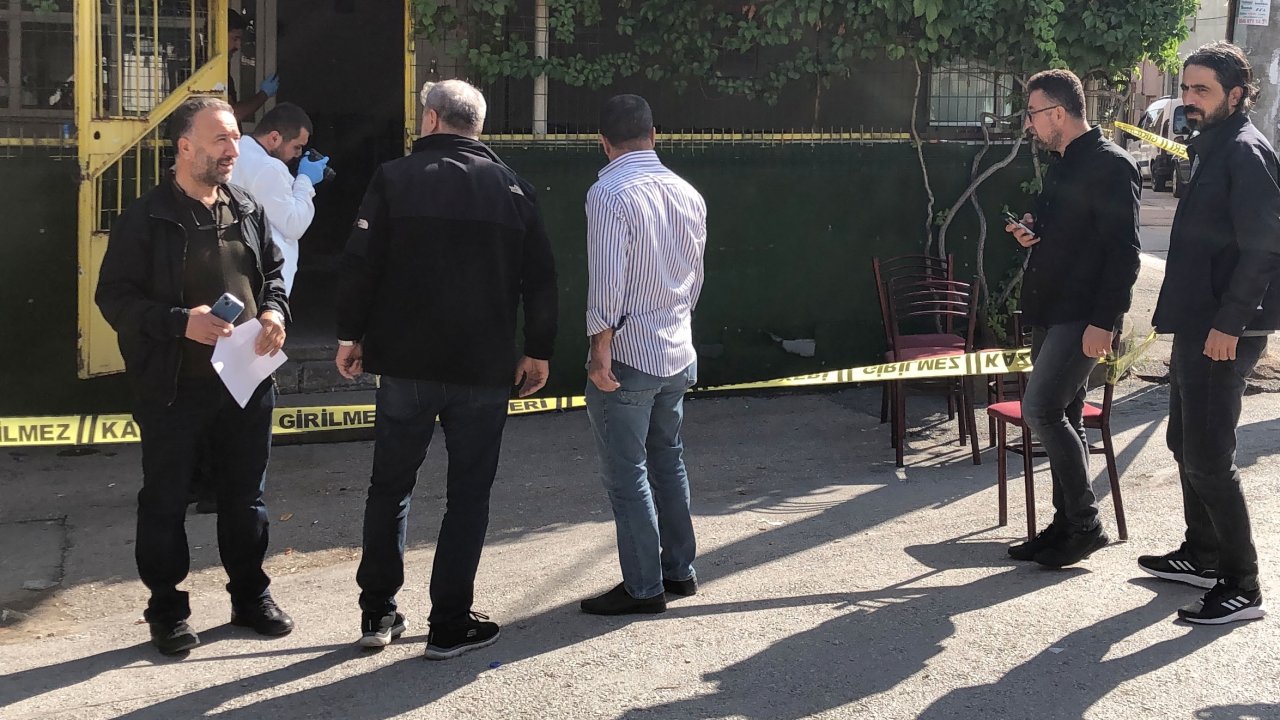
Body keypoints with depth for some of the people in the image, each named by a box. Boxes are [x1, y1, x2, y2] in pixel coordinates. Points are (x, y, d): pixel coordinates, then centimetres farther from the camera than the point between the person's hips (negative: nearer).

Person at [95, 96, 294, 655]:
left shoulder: (247, 211, 8)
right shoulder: (145, 219, -8)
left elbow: (273, 270, 20)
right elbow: (114, 297, -10)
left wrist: (274, 310, -2)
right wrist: (180, 322, -22)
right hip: (173, 387, -5)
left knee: (246, 496, 14)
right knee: (165, 500, 6)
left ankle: (250, 595, 30)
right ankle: (167, 610, 19)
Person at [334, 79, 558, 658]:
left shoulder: (395, 179, -3)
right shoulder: (512, 188, 2)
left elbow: (360, 265, -7)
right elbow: (540, 280, 3)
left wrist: (350, 334, 5)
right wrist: (537, 351, 13)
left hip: (406, 363, 0)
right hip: (485, 369, 0)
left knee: (390, 485, 14)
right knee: (469, 493, 7)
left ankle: (378, 613, 19)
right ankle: (450, 625, 7)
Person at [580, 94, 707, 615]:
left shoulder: (609, 194, -16)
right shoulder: (688, 194, 5)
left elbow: (607, 282, -21)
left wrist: (601, 348, -15)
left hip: (626, 357, -7)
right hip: (678, 354, 7)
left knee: (626, 475, 2)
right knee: (668, 461, 19)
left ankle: (643, 588, 8)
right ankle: (679, 569, 28)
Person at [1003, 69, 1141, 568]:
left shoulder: (1111, 166, -13)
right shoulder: (1062, 166, 16)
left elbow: (1122, 251, -18)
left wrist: (1104, 320, -23)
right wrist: (1031, 231, 6)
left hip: (1083, 316, -10)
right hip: (1050, 312, 10)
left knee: (1041, 409, -14)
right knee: (1061, 419, 11)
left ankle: (1086, 524, -3)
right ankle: (1067, 524, 19)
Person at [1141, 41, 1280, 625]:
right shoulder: (1210, 149, 16)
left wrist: (1229, 323, -23)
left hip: (1223, 332, -10)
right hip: (1196, 325, 10)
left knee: (1208, 458, -8)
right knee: (1186, 444, 18)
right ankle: (1201, 556, 31)